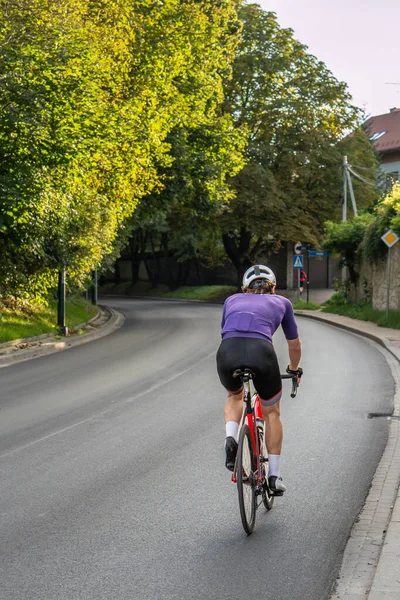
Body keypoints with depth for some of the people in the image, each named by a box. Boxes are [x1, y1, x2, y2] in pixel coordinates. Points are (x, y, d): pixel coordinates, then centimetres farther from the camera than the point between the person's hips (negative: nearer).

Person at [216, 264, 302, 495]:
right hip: (261, 351, -1)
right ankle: (275, 475, 21)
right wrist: (294, 369, 60)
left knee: (235, 396, 34)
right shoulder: (281, 302, 31)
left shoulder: (232, 300, 34)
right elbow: (295, 344, 41)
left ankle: (231, 439, 8)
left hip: (228, 351, 1)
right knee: (272, 413, 22)